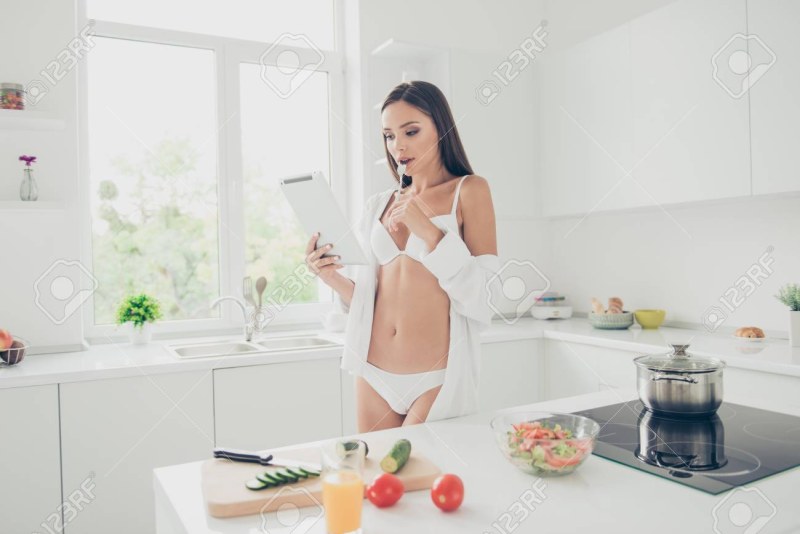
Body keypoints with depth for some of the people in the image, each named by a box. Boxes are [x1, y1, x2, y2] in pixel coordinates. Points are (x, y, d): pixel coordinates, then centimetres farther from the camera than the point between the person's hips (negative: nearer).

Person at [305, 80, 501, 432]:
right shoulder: (379, 205, 10)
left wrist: (430, 232, -19)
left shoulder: (468, 190, -3)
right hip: (374, 374, 5)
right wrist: (332, 278, -6)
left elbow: (483, 297, -10)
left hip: (437, 379, -4)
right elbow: (369, 296, 13)